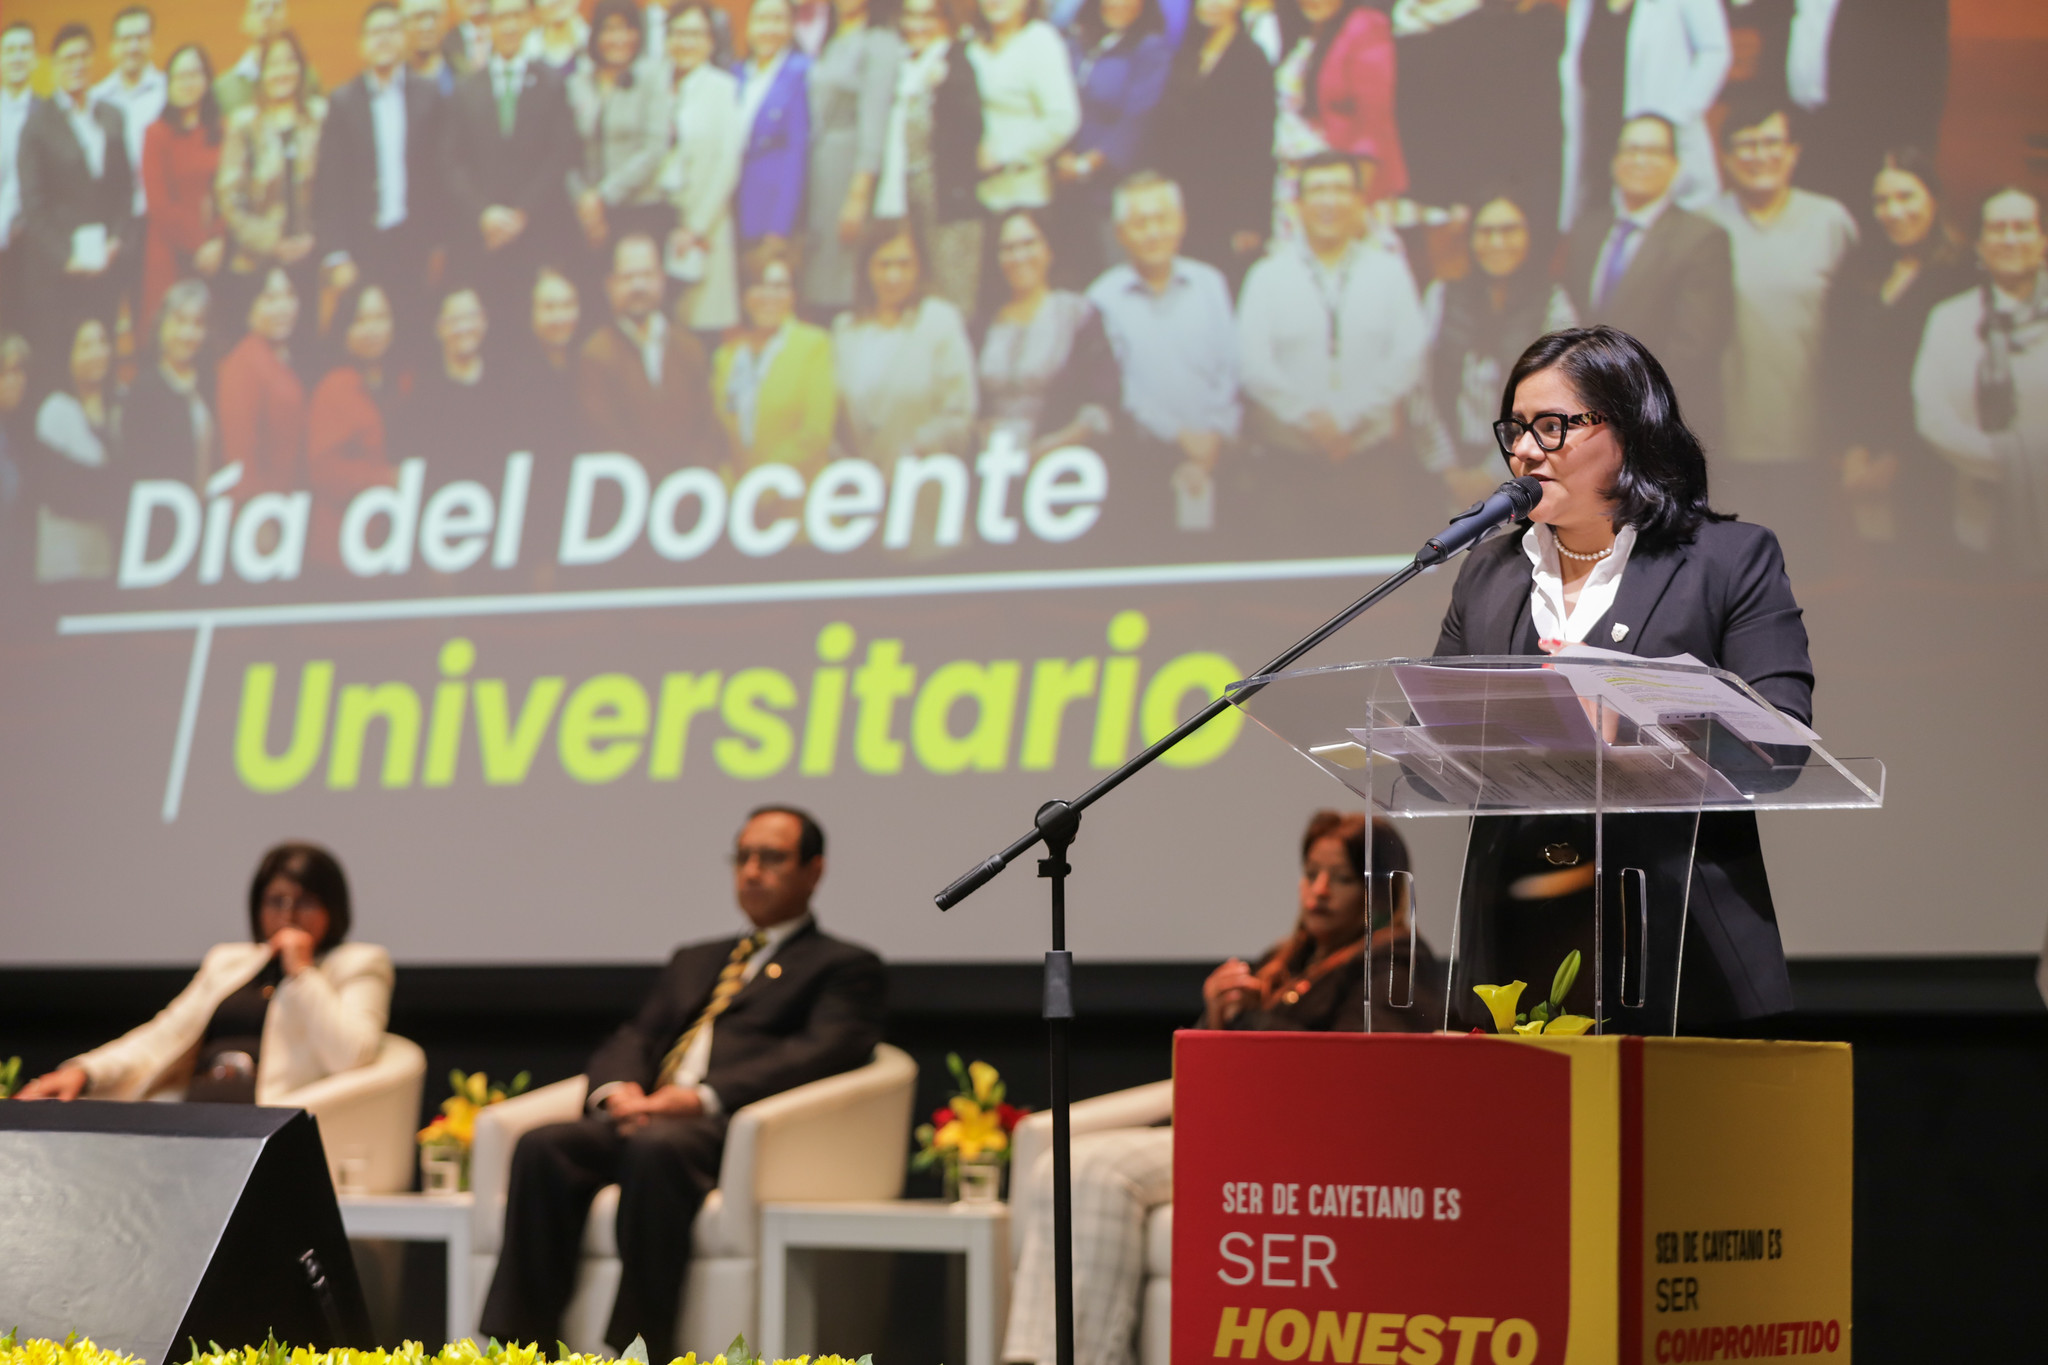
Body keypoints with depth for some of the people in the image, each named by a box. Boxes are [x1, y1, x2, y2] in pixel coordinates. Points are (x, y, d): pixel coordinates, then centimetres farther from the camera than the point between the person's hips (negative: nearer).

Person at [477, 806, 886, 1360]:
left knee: (656, 1148, -39)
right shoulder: (695, 961, 35)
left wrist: (703, 1097, -19)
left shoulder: (844, 967, 14)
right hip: (648, 1114, 6)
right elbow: (633, 1038, 23)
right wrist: (618, 1087, -4)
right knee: (543, 1148, -26)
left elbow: (820, 1053, -5)